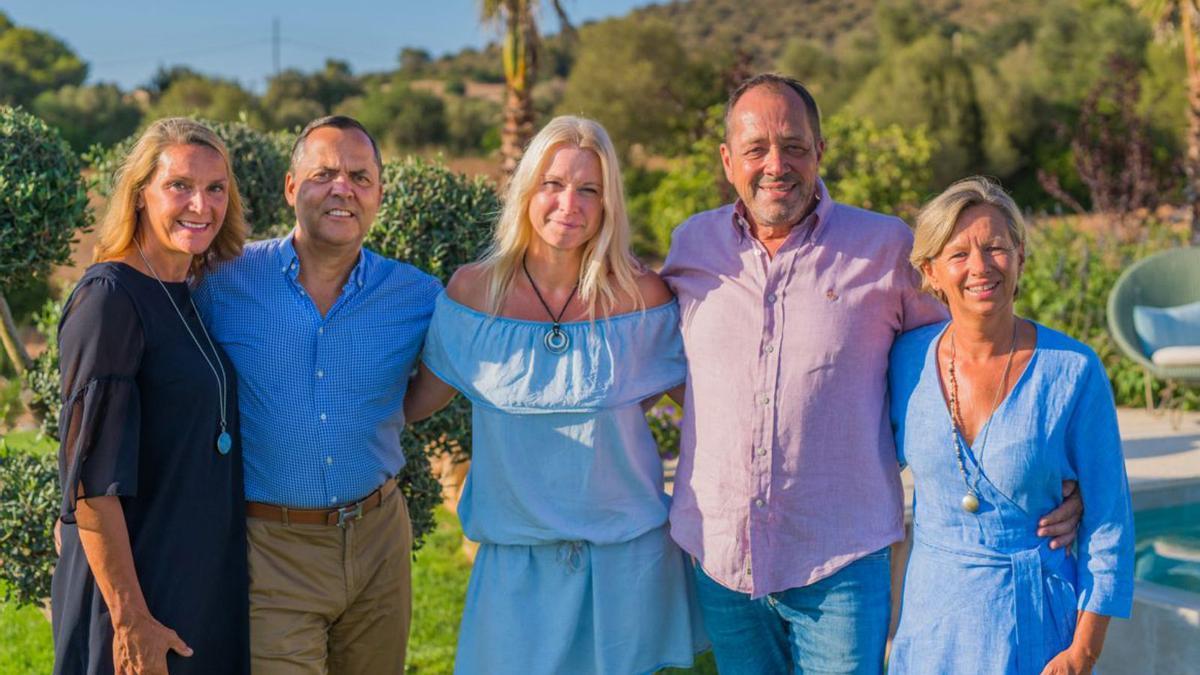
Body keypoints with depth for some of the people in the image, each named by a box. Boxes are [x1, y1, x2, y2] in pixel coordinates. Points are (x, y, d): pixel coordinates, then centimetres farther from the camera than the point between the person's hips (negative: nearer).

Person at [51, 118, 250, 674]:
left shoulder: (191, 296, 8)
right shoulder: (109, 298, -15)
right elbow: (91, 477, -19)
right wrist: (130, 620, -21)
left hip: (207, 581, 8)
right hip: (138, 589, -8)